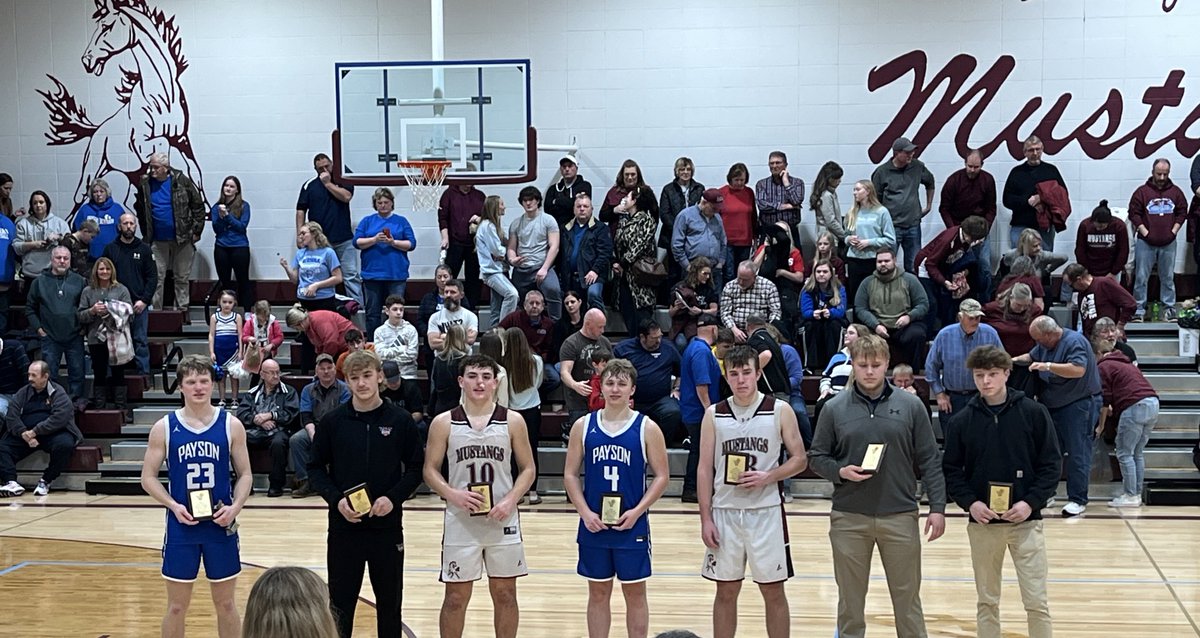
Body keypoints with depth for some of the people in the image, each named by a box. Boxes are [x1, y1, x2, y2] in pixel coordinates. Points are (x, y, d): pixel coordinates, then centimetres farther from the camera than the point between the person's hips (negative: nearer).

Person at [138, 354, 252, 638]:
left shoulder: (231, 425, -1)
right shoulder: (164, 428, -2)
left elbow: (245, 474, 4)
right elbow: (148, 477, 2)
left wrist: (236, 506, -14)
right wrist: (173, 505, -15)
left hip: (221, 524, 1)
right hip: (181, 525, 0)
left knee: (225, 603, 10)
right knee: (177, 605, 7)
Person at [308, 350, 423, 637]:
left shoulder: (400, 420, -2)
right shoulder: (333, 421, -1)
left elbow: (416, 468, 2)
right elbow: (316, 468, 4)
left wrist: (393, 498, -13)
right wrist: (336, 499, -12)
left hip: (387, 527, 0)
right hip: (343, 527, 0)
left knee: (390, 603, 10)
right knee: (341, 603, 6)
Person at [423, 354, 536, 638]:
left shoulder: (513, 421, 1)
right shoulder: (443, 423, -1)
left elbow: (528, 468, 4)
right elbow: (431, 470, 2)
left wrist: (511, 500, -12)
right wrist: (452, 494, -16)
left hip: (502, 521, 1)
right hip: (460, 522, -1)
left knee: (505, 594, 10)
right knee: (456, 597, 5)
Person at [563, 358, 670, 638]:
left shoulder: (647, 428, -4)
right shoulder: (583, 426, 2)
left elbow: (662, 476, -3)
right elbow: (570, 475, 4)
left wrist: (637, 511, -13)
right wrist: (585, 512, -9)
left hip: (632, 525, -2)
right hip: (593, 525, 2)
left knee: (635, 593, 7)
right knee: (598, 593, 11)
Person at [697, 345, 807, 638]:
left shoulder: (780, 411, -2)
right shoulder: (714, 415, 3)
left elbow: (800, 459, 1)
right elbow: (705, 469, 3)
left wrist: (767, 478, -16)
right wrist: (705, 519, -3)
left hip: (766, 511, -1)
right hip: (724, 512, 2)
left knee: (774, 591, 5)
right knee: (726, 592, 9)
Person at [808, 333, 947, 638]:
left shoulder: (910, 405, 0)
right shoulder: (834, 408, 0)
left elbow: (930, 460, 2)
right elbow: (816, 456, 6)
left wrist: (937, 507, -3)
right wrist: (840, 471, -13)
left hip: (900, 516, 0)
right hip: (849, 518, 0)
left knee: (908, 598, 8)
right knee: (850, 601, 10)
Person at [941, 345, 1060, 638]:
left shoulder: (1033, 413, -3)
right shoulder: (961, 421, 1)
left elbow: (1052, 464, -1)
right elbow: (951, 470, 5)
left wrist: (1031, 502, -13)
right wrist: (969, 502, -10)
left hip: (1025, 520, -2)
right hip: (981, 523, 2)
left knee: (1037, 601, -2)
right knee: (987, 601, 10)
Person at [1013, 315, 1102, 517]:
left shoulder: (1075, 342, -17)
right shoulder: (1045, 344, 10)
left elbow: (1078, 370, -30)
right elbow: (1032, 356, 26)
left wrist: (1047, 366, -32)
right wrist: (1017, 360, 6)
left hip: (1078, 404, -9)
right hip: (1053, 406, 9)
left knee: (1077, 453, -7)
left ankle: (1078, 500, -4)